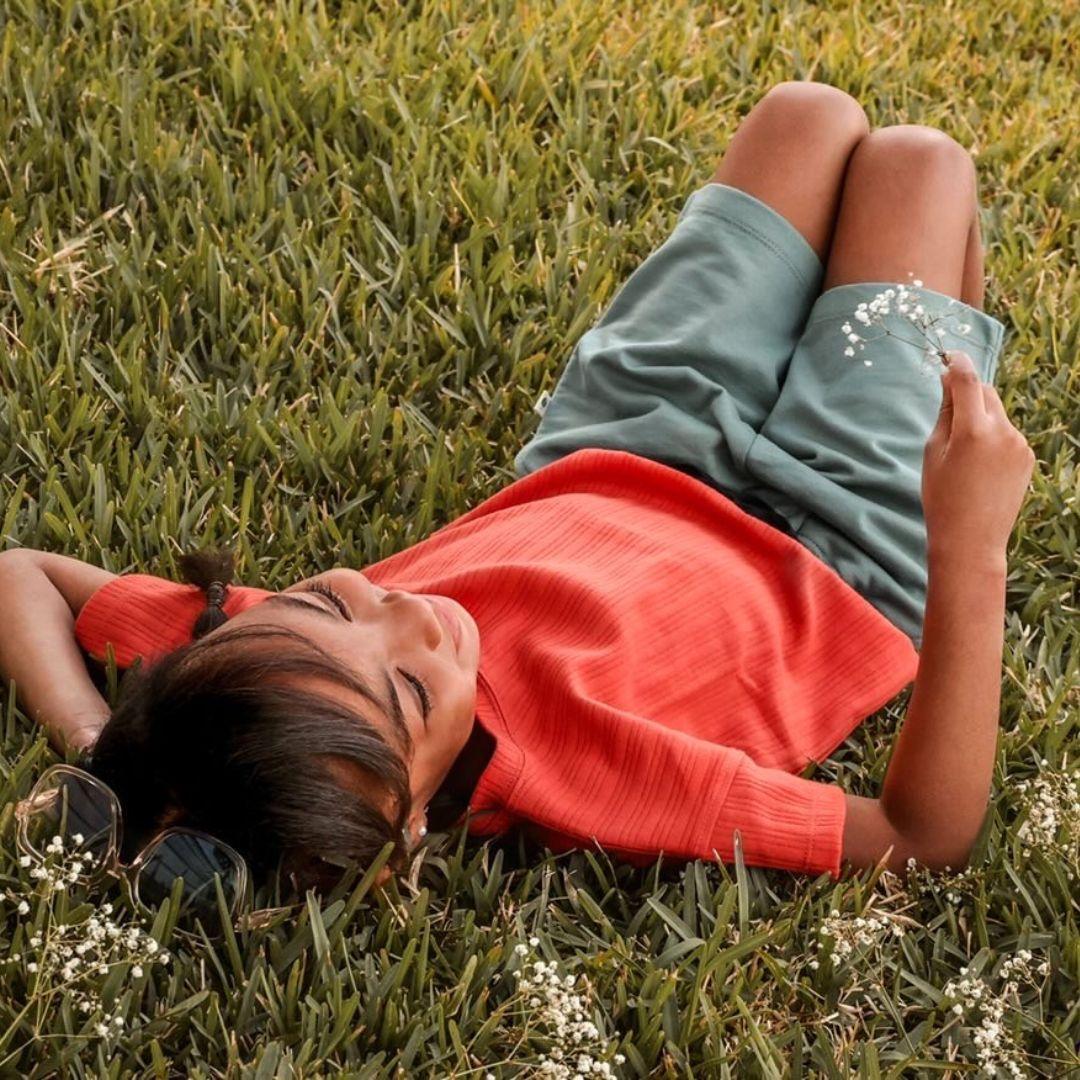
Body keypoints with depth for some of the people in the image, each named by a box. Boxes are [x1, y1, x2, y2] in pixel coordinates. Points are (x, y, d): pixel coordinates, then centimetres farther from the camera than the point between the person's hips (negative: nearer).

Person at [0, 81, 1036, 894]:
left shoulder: (234, 665, -35)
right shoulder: (572, 762, -47)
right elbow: (923, 835, -40)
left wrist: (100, 747, -37)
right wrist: (969, 548, -52)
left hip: (599, 465, 4)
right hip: (838, 553, -4)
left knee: (809, 114, 21)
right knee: (914, 158, 15)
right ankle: (953, 350, 56)